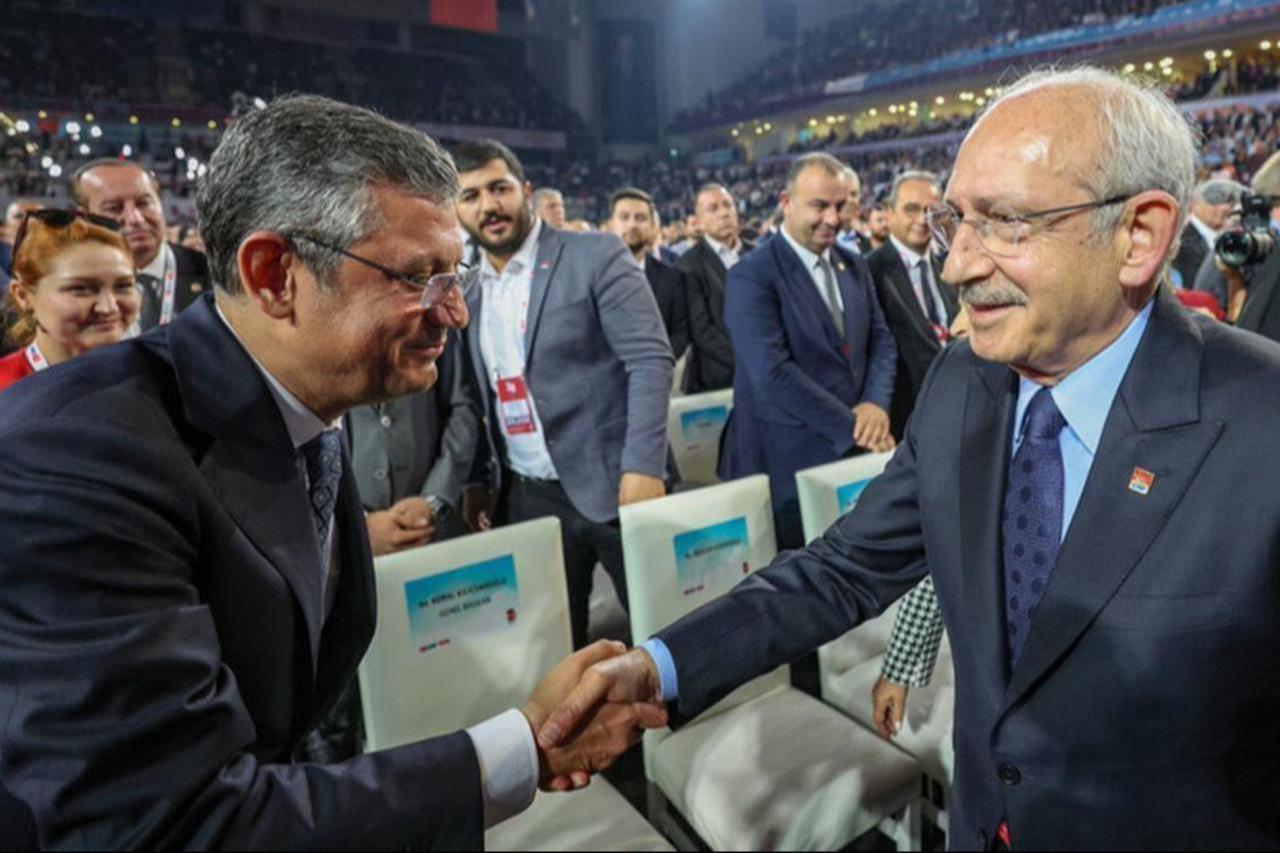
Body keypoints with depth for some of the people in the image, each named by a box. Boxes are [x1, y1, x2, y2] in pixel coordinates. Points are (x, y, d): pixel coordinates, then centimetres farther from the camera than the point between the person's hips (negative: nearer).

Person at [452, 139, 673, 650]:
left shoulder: (596, 256, -5)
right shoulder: (470, 294, 12)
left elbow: (651, 359, -13)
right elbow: (481, 401, 16)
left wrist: (643, 467, -21)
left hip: (611, 484, -4)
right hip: (526, 499, 5)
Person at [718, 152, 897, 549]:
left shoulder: (854, 265, 11)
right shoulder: (751, 277, -13)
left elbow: (881, 339, 12)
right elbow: (773, 372, -21)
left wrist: (876, 404, -9)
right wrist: (853, 428, -17)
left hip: (853, 449, 6)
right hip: (788, 459, -6)